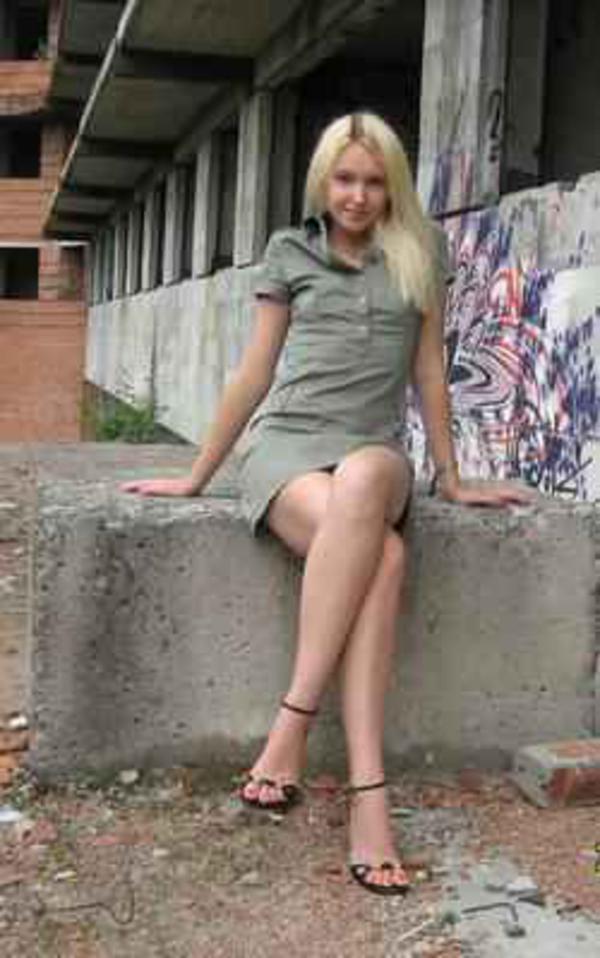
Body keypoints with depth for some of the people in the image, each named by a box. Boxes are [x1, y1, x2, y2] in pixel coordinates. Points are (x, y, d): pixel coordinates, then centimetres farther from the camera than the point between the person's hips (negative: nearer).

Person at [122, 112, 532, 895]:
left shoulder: (418, 256, 14)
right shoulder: (289, 253, 11)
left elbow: (428, 370, 15)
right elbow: (256, 373, 13)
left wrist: (451, 480, 14)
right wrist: (196, 476, 12)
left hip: (374, 455, 1)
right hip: (287, 444, -1)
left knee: (364, 480, -39)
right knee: (382, 555, -35)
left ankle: (293, 724, -36)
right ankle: (367, 788, -36)